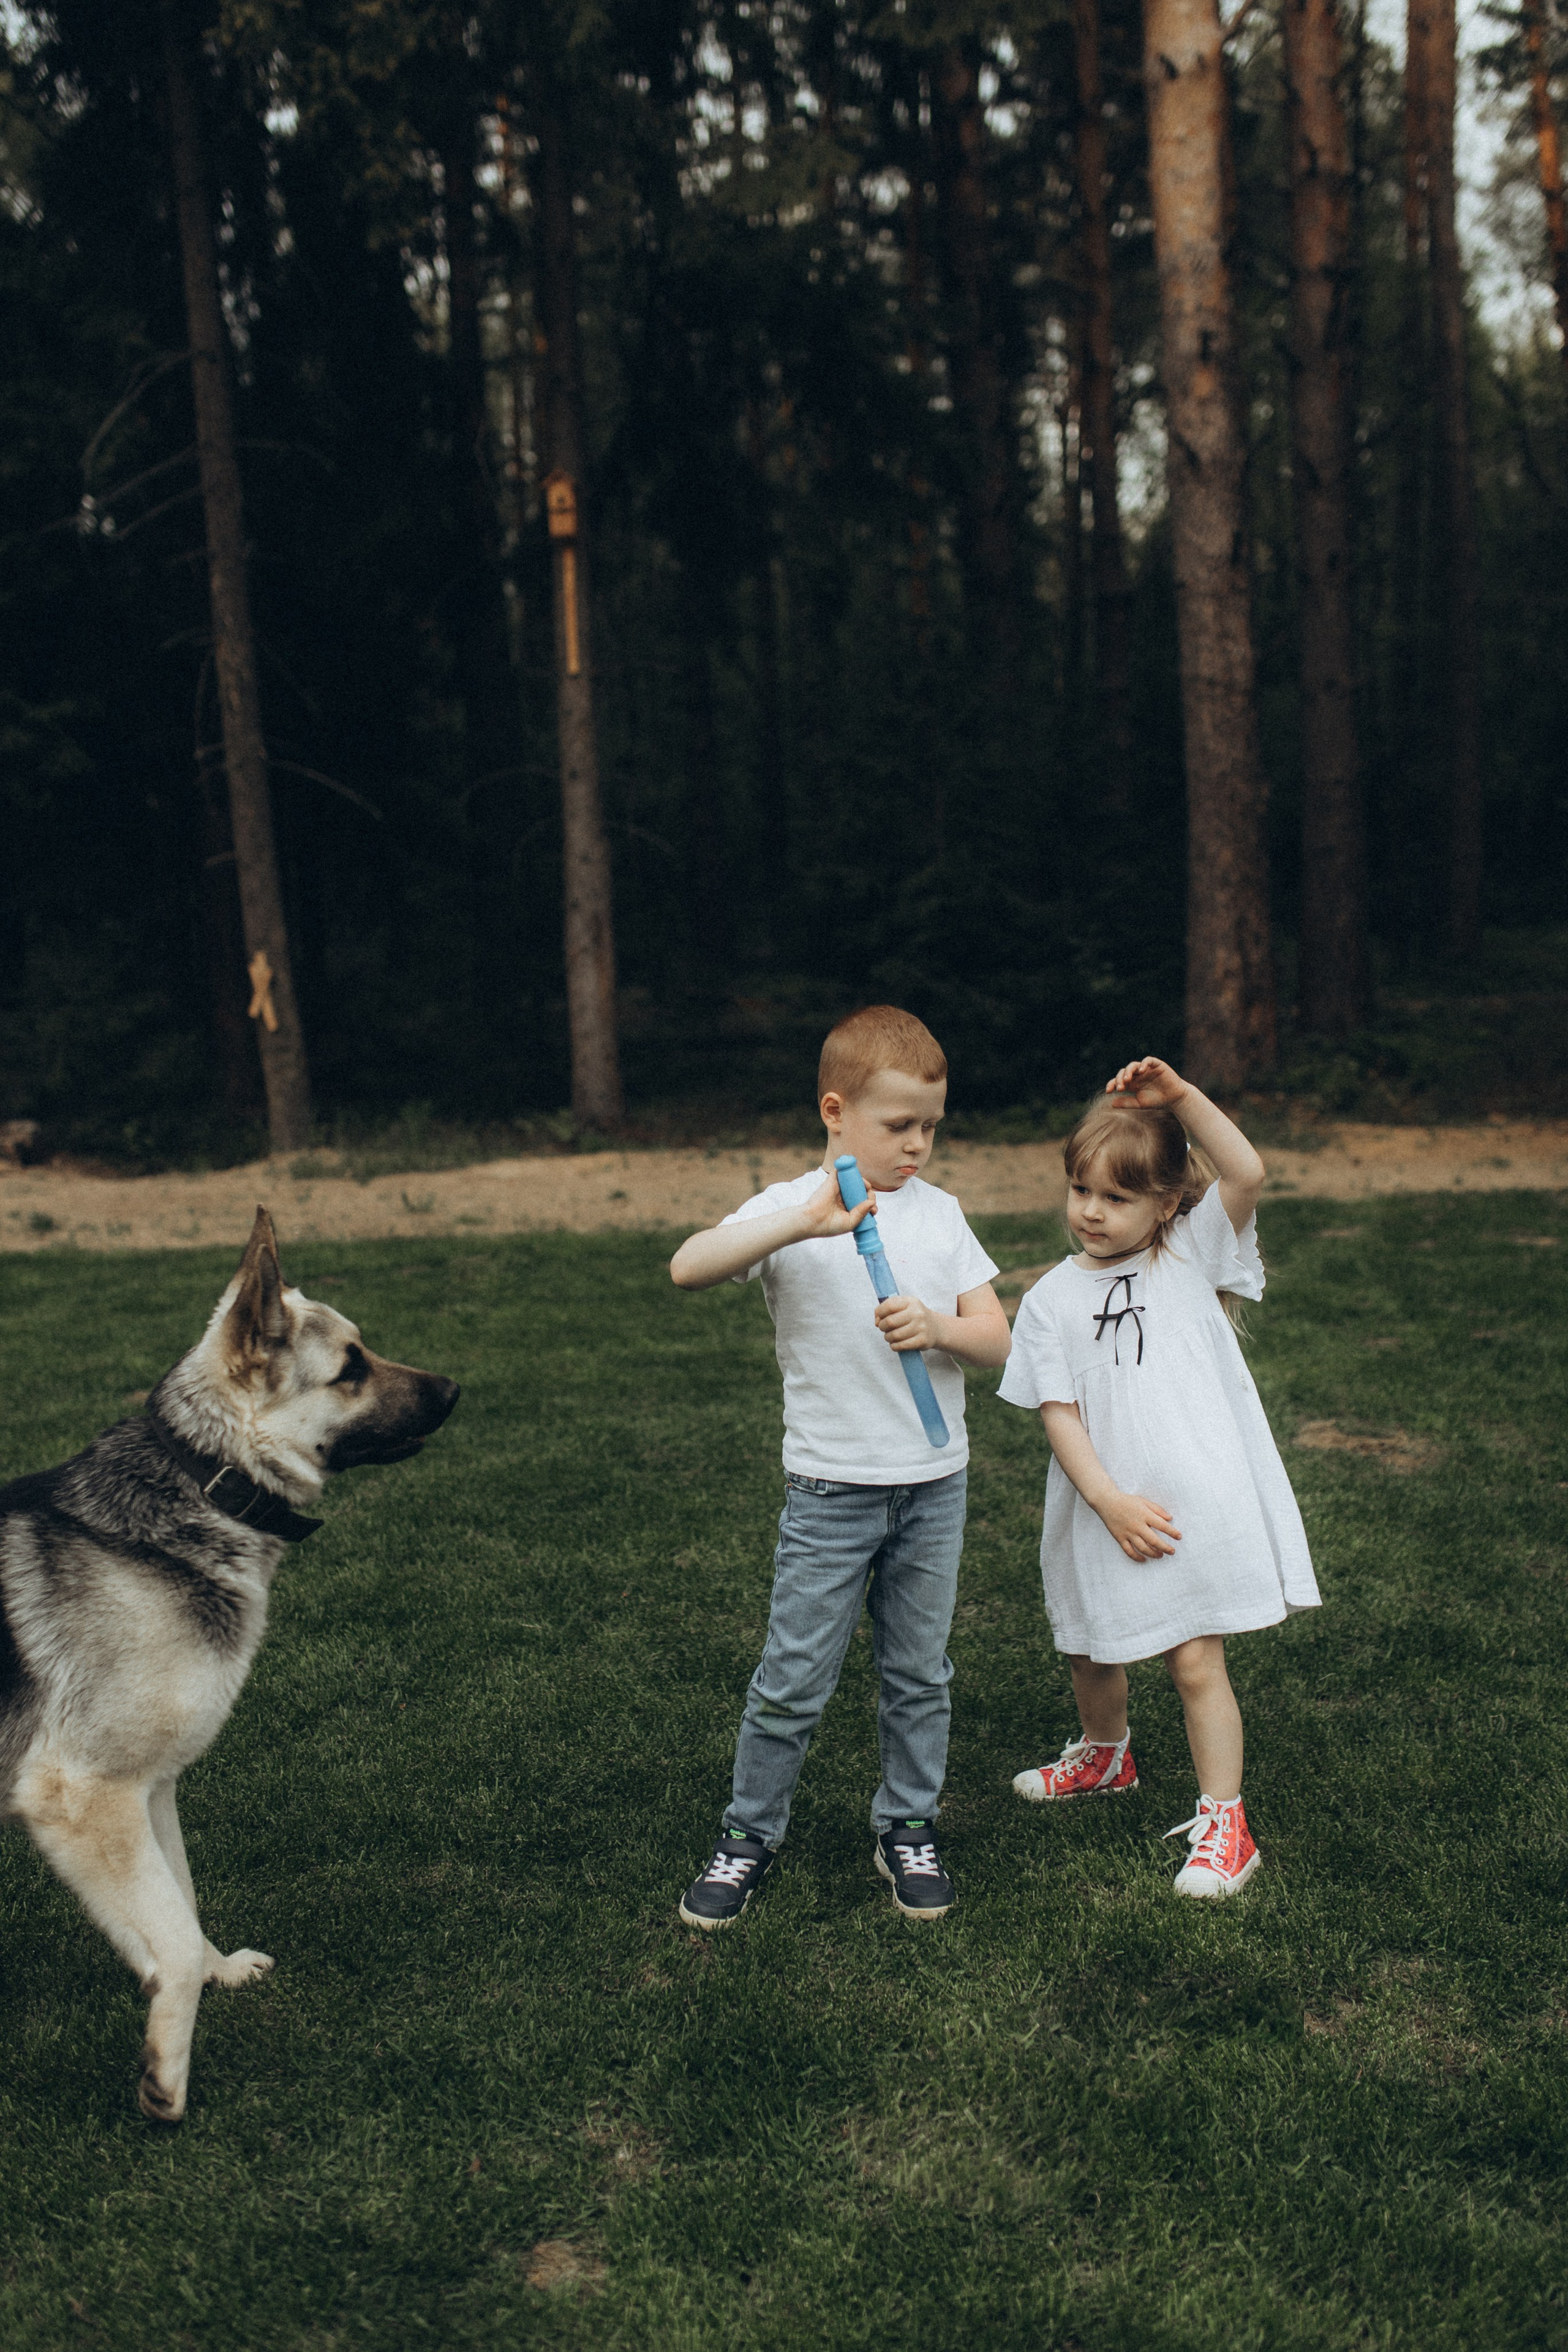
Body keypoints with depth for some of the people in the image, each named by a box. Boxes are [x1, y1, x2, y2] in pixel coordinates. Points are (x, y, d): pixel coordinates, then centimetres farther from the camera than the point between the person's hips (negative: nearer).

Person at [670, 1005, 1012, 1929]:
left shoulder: (941, 1212, 5)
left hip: (936, 1485, 4)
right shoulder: (791, 1210, -7)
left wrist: (938, 1327, -18)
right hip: (832, 1489, -3)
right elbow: (689, 1268, -25)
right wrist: (802, 1225, -36)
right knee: (795, 1680, 3)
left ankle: (908, 1827, 31)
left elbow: (996, 1336, 3)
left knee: (920, 1672, 14)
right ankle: (750, 1836, 21)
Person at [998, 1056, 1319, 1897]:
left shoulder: (1193, 1256, 0)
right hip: (1102, 1510, 3)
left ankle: (1223, 1822, 12)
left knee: (1196, 1662, -2)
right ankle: (1103, 1756, 50)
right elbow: (1059, 1414, -5)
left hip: (1197, 1500, -3)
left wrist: (1183, 1096, -23)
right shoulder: (1051, 1299, 0)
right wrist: (1112, 1503, -15)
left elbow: (1246, 1173, -18)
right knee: (1093, 1652, 21)